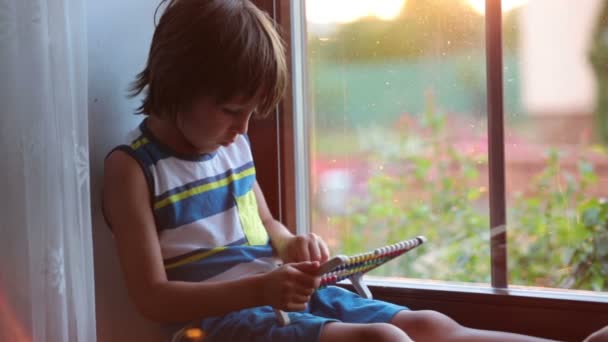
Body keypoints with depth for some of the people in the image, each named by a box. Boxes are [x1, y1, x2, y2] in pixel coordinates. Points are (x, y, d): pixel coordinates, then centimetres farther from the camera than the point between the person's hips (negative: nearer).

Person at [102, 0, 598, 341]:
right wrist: (259, 289, -25)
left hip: (284, 296, 7)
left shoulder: (233, 144, 12)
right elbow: (153, 297, -13)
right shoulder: (132, 167, -9)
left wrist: (292, 246, 1)